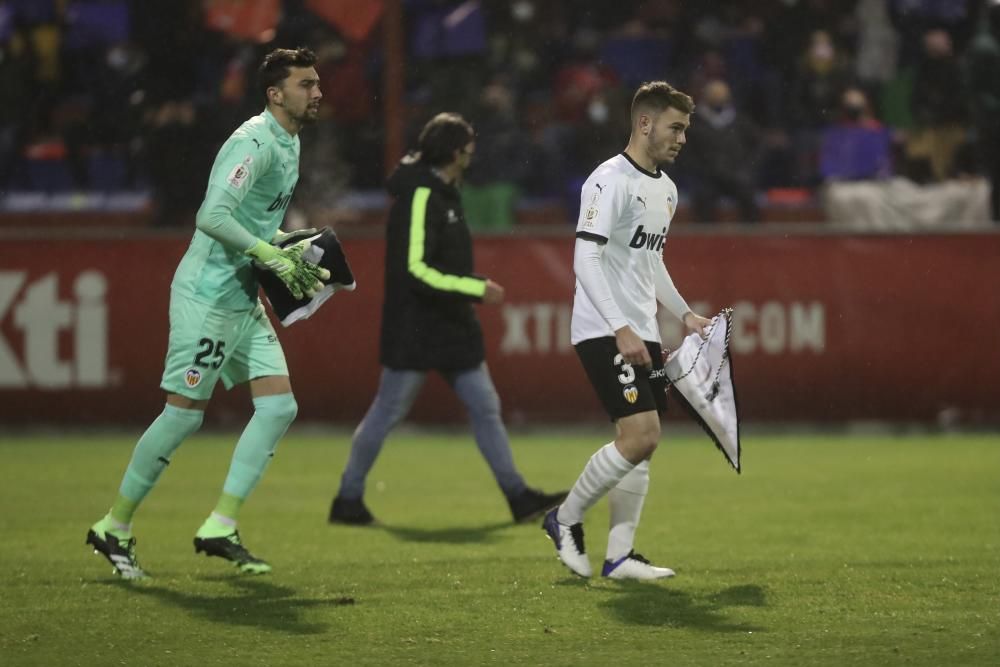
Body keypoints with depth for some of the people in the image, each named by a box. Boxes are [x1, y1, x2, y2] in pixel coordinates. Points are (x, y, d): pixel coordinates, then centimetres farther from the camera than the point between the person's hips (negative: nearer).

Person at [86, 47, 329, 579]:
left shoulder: (289, 144, 13)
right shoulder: (254, 142, -18)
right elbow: (212, 216, -27)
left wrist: (290, 255, 11)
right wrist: (272, 256, -24)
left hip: (243, 297, 10)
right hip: (208, 293, -10)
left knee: (279, 406, 0)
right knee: (184, 413, -6)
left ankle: (219, 527, 2)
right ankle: (114, 526, 7)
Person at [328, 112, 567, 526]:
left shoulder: (444, 193, 10)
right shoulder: (419, 197, -19)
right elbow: (415, 269, -26)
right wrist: (477, 289, -24)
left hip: (452, 328, 9)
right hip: (414, 332, -9)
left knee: (485, 407, 6)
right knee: (386, 414, 0)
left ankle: (519, 498, 8)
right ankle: (347, 500, 11)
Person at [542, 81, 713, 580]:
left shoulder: (666, 189, 16)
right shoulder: (611, 181, -13)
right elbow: (586, 260, -19)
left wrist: (684, 314, 20)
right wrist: (621, 330, -25)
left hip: (641, 334, 9)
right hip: (604, 332, -9)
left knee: (641, 443, 5)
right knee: (640, 436, -17)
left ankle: (619, 555, 9)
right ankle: (566, 518, 1)